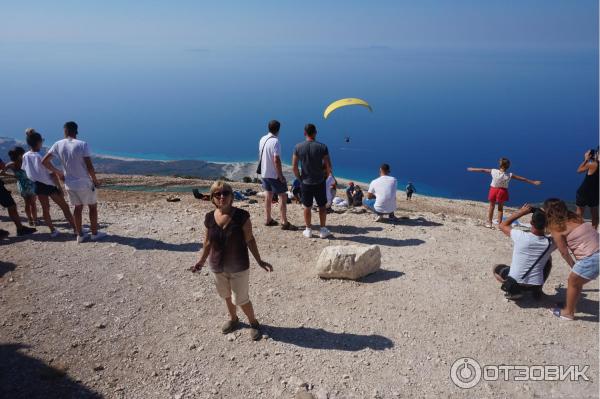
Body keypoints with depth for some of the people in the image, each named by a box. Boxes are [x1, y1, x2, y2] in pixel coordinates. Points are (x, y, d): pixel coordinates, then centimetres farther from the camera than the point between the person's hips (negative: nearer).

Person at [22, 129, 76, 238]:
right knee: (64, 207, 5)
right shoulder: (42, 157, -22)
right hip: (49, 185, -6)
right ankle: (76, 229, 9)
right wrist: (59, 188, -12)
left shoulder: (25, 156, -5)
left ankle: (53, 230, 22)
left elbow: (25, 171, 6)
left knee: (45, 209, 16)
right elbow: (52, 175, -20)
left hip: (37, 186, 6)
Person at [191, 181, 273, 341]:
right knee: (226, 295, 23)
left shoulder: (241, 216, -19)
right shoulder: (209, 218, -8)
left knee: (240, 299, 5)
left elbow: (249, 240, -12)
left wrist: (260, 261, -11)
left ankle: (253, 322, 32)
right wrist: (201, 261, 6)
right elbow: (208, 242, 5)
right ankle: (233, 319, 49)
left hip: (239, 267, -4)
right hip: (217, 267, 4)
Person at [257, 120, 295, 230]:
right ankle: (284, 223, -1)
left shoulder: (262, 139, 6)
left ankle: (268, 219, 24)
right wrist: (281, 175, -18)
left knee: (269, 195, 17)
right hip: (274, 174, -8)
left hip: (264, 173, 8)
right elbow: (276, 160, -23)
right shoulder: (275, 141, -20)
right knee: (283, 197, -2)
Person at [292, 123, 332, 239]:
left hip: (306, 182, 1)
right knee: (322, 206, 13)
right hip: (320, 182, -1)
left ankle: (308, 230, 22)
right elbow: (328, 166, -9)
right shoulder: (322, 147, -10)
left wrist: (300, 178, 8)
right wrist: (325, 177, 8)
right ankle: (323, 230, 19)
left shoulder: (298, 147, -7)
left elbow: (294, 167, -6)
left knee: (307, 207, 13)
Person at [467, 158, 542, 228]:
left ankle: (489, 223, 24)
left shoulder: (493, 171, -16)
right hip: (502, 192, 0)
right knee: (500, 208, 14)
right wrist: (533, 182, 1)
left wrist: (472, 169, 9)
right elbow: (522, 179, -8)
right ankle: (499, 224, 18)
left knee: (491, 207, 15)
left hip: (493, 190, 1)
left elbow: (482, 170, -3)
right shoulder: (509, 175, -16)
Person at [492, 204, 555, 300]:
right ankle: (537, 290, 22)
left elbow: (503, 225, -1)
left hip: (515, 282, -2)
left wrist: (521, 212, -3)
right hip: (535, 284, 2)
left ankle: (514, 291, 4)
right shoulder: (549, 243, -13)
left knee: (497, 269, 28)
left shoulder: (521, 237, -20)